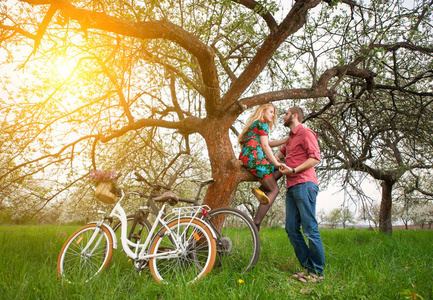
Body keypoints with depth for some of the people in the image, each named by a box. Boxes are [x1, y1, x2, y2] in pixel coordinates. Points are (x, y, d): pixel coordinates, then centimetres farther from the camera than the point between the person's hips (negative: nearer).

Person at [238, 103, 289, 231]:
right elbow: (265, 145, -8)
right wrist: (276, 163, -11)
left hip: (245, 158, 9)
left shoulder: (255, 124, 31)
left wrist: (288, 139, 21)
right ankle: (256, 222, -11)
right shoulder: (262, 123, 2)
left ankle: (261, 190, -6)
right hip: (255, 157, -9)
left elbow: (269, 143, 25)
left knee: (280, 167, 14)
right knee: (274, 190, -3)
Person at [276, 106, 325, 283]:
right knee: (291, 229, 5)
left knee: (310, 229, -6)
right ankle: (307, 267, 13)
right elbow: (280, 153, 42)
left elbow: (315, 157, -11)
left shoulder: (305, 132, 0)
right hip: (292, 187, 9)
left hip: (304, 185, -9)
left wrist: (293, 170, -16)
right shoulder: (290, 138, 28)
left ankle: (317, 272, 3)